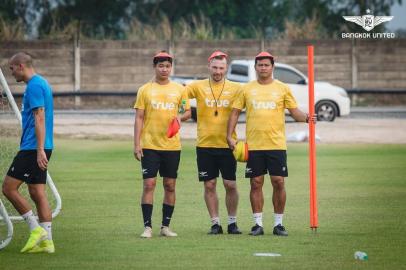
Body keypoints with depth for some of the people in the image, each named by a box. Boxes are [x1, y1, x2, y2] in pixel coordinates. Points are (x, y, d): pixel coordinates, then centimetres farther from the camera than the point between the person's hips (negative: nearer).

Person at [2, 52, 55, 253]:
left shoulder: (34, 86, -13)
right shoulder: (41, 83, 18)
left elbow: (39, 119, -20)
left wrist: (40, 150, -24)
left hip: (32, 148, -10)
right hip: (38, 148, 10)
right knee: (37, 193, 8)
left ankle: (36, 229, -6)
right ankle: (46, 240, 5)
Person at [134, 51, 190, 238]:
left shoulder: (179, 89, 7)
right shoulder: (145, 90, 3)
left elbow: (187, 111, 14)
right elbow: (139, 118, 2)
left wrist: (181, 117, -11)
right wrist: (136, 144, -5)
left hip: (172, 145, 2)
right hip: (150, 145, -2)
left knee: (170, 186, 5)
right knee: (149, 184, -7)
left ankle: (165, 226, 13)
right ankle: (147, 226, -3)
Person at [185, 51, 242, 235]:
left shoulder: (235, 89, 3)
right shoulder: (199, 87, 2)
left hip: (227, 145, 0)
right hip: (205, 145, 0)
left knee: (230, 185, 0)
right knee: (209, 185, 2)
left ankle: (232, 222, 13)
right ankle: (215, 223, 11)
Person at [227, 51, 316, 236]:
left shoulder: (282, 89, 5)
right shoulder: (247, 89, 7)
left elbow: (295, 112, 5)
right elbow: (235, 112, 8)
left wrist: (306, 118, -16)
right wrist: (229, 136, 0)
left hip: (276, 144, -1)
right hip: (254, 145, 1)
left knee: (278, 183, -3)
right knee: (256, 184, 1)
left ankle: (278, 224, 6)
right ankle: (258, 224, 8)